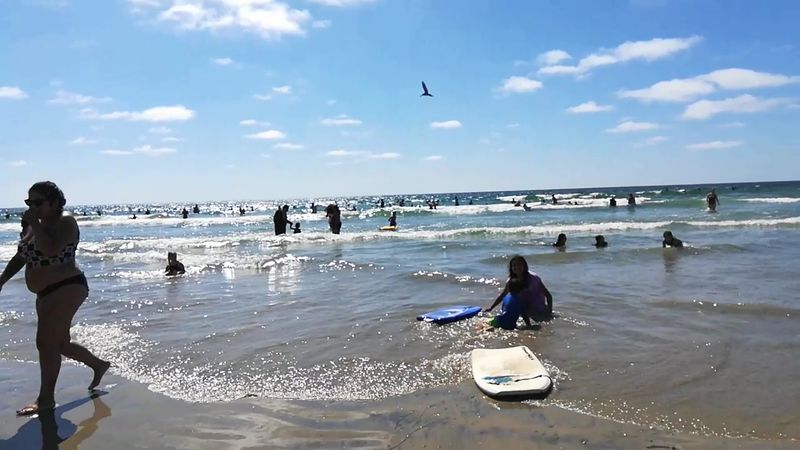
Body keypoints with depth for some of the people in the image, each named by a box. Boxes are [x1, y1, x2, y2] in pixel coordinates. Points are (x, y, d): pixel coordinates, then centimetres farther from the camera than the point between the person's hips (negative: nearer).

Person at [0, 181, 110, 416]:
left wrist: (34, 223, -21)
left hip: (67, 288, -10)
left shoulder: (66, 223, -12)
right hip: (47, 293, 10)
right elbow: (20, 257, 20)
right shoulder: (33, 227, 13)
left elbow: (50, 249, -29)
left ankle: (46, 399, 0)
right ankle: (98, 365, 37)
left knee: (46, 343, -10)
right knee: (59, 343, 17)